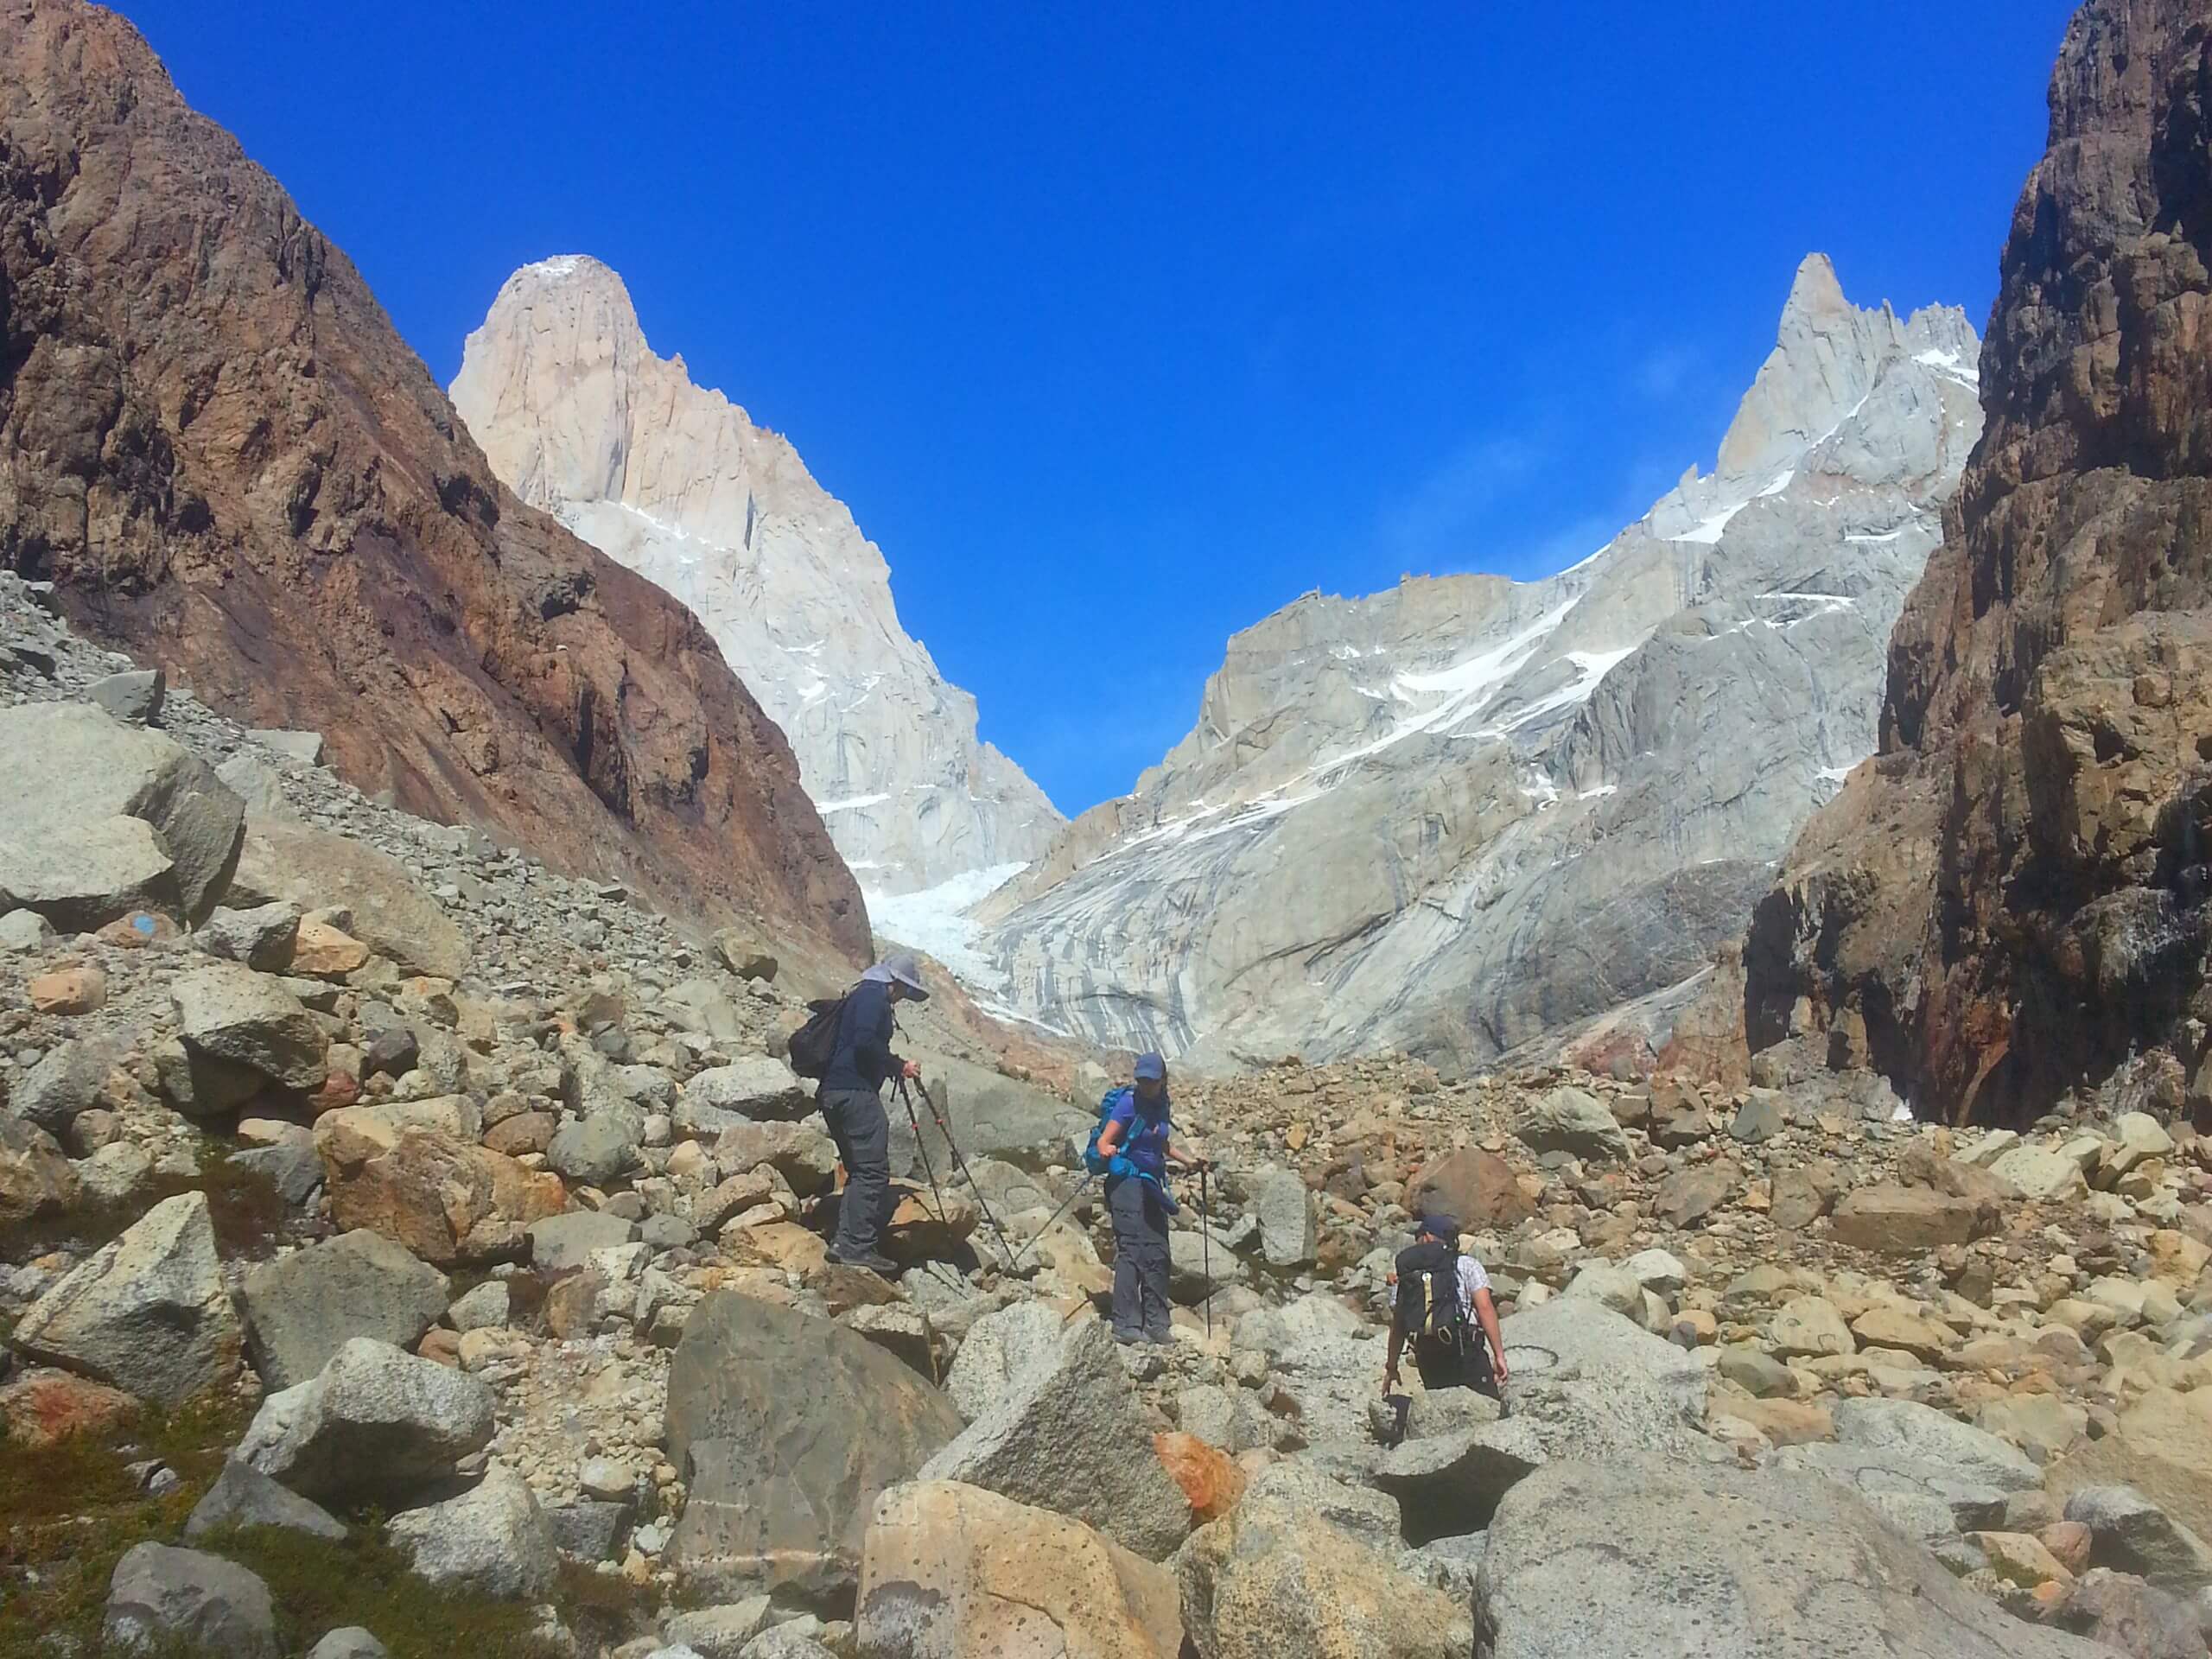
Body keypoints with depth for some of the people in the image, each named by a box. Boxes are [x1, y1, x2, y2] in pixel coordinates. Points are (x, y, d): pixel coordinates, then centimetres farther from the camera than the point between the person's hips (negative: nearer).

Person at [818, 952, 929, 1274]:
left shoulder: (861, 995, 24)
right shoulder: (873, 995, -6)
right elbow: (866, 1042, -19)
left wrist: (892, 1066, 20)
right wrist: (899, 1066, -9)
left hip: (834, 1092, 11)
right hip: (855, 1091, -10)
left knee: (860, 1171, 12)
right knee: (873, 1170, -10)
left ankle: (845, 1242, 7)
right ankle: (858, 1246, -13)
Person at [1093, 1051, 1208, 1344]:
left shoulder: (1160, 1105, 10)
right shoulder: (1129, 1103, -11)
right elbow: (1104, 1141, -16)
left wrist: (1189, 1160, 21)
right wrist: (1107, 1151, -37)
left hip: (1151, 1185, 8)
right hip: (1127, 1181, -8)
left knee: (1157, 1254, 8)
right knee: (1132, 1251, -14)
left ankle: (1156, 1324, 15)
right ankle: (1125, 1325, -13)